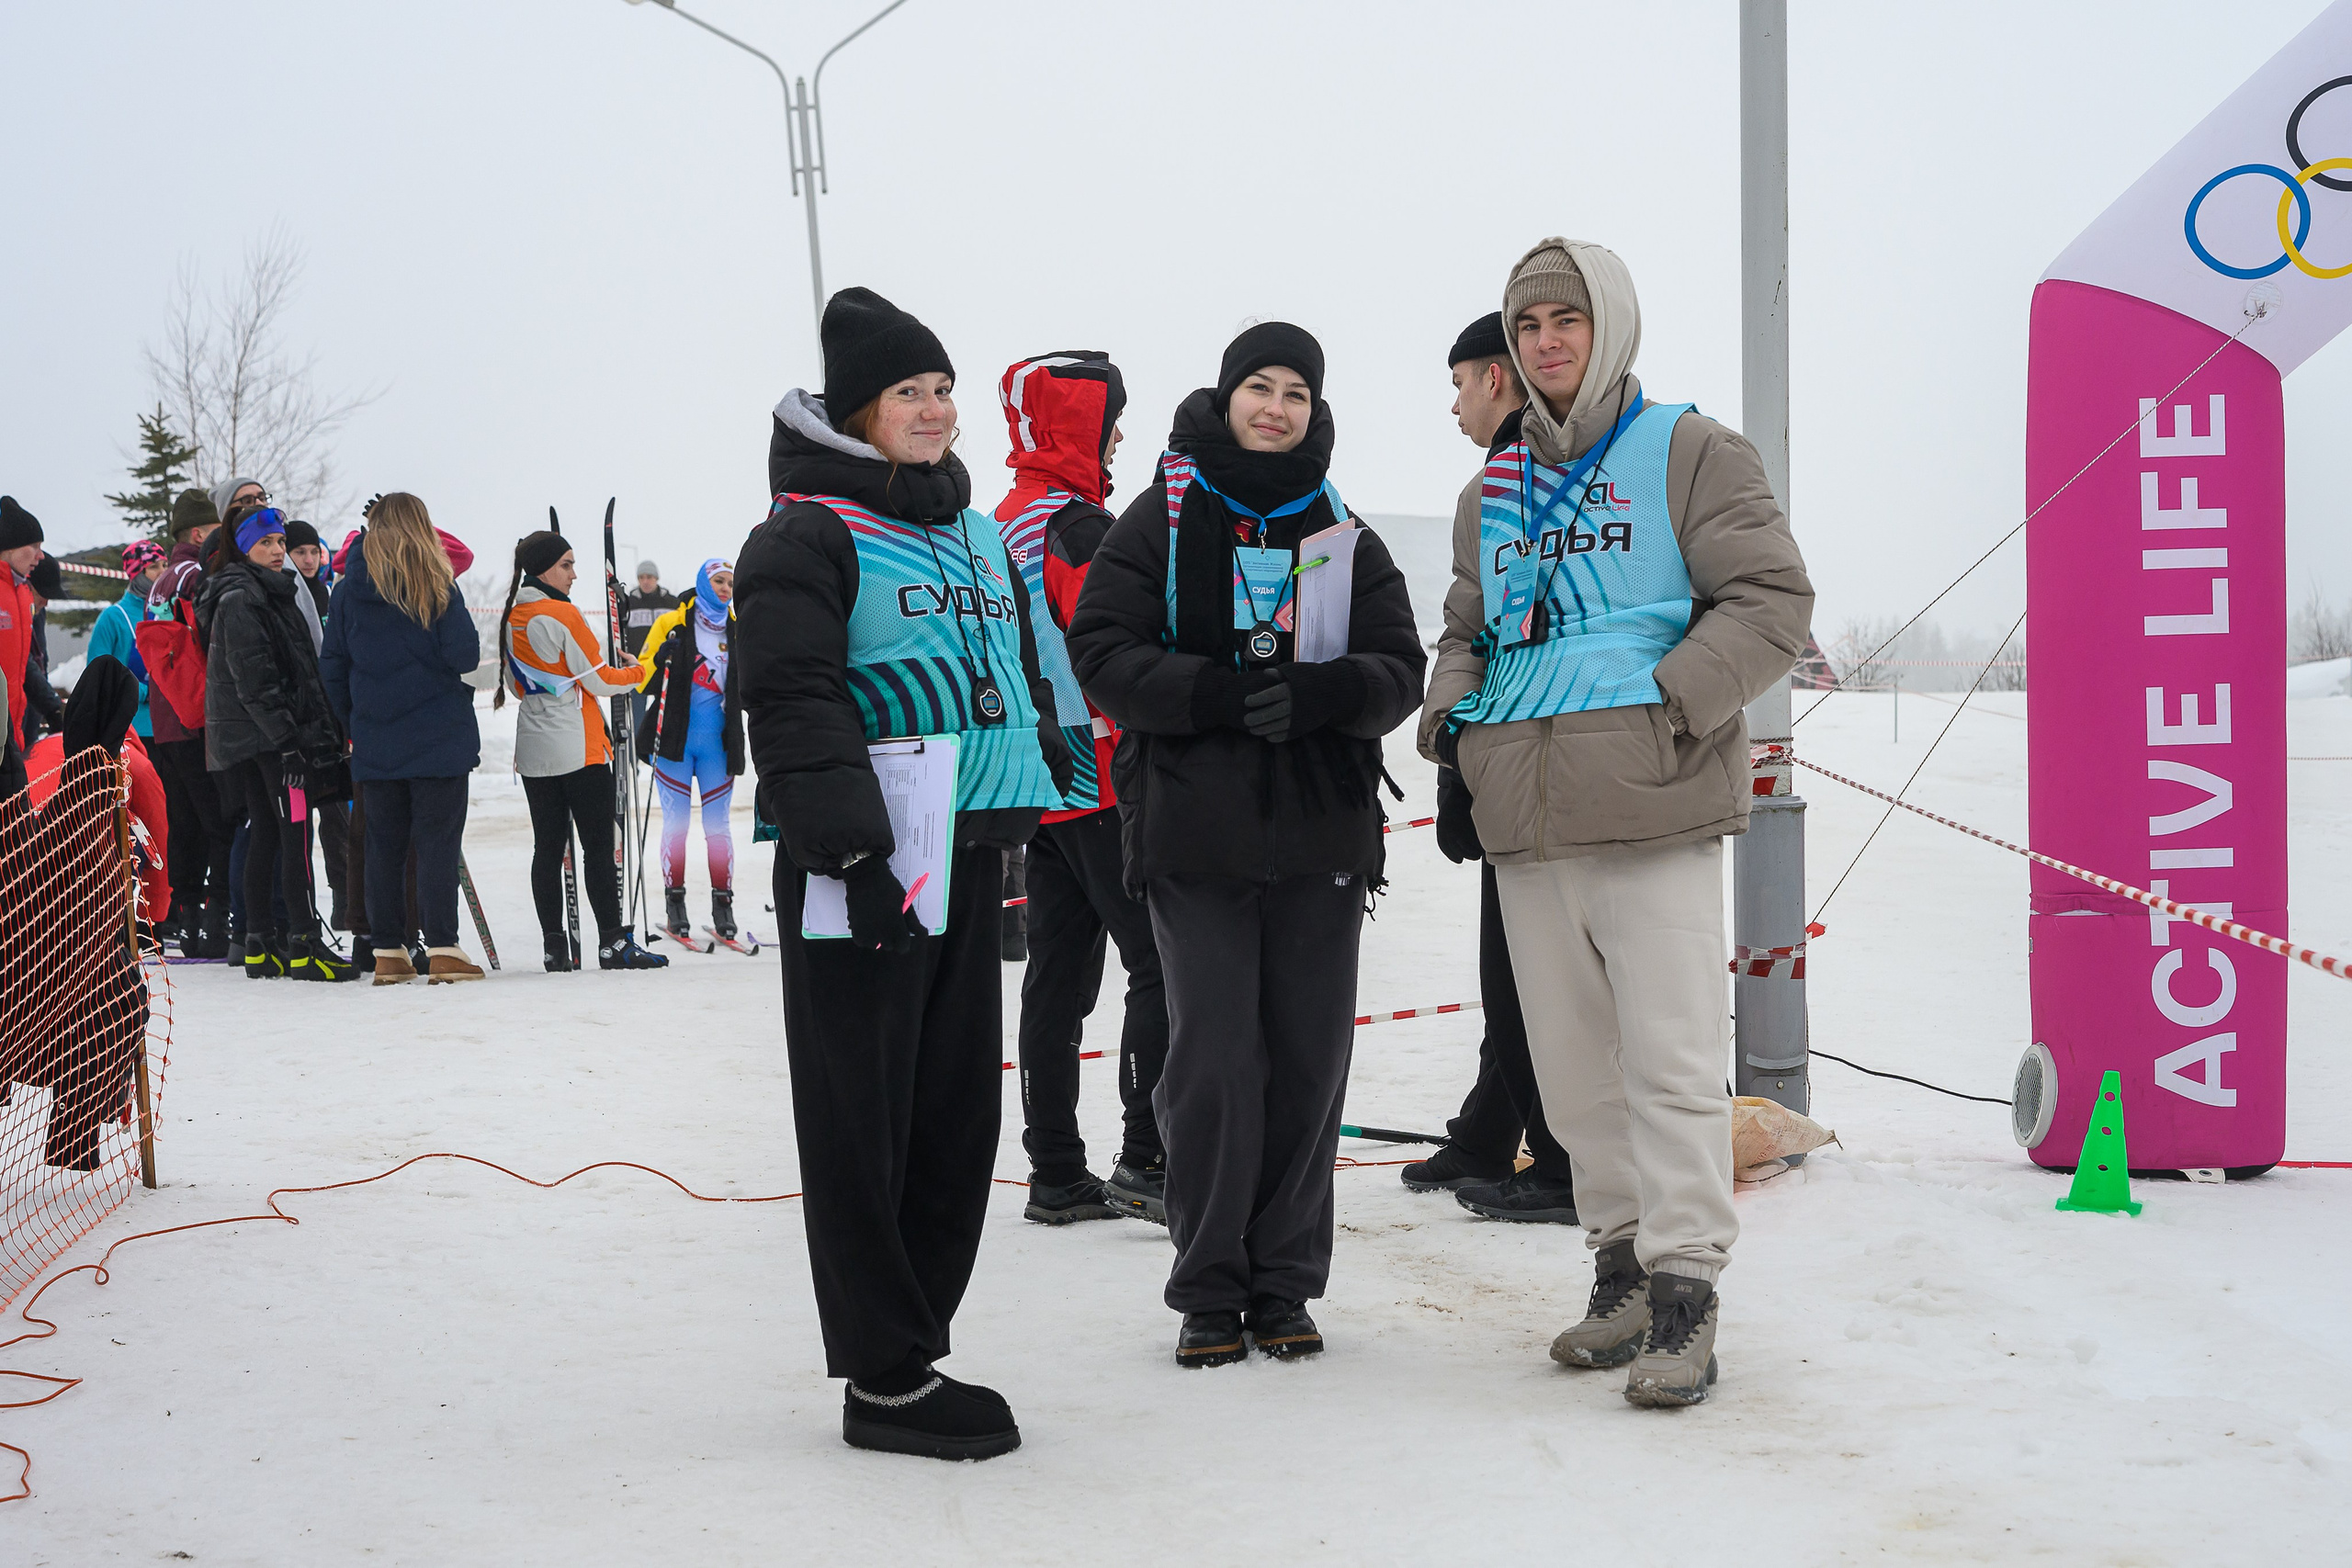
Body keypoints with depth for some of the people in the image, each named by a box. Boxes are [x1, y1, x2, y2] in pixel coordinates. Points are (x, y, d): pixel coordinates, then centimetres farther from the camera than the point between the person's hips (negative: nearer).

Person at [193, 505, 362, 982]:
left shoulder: (269, 593, 20)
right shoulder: (239, 599, -12)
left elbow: (295, 668, 23)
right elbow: (254, 680, -19)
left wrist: (319, 733, 20)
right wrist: (288, 739, -22)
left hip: (251, 740, 10)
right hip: (262, 735, -10)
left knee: (266, 833, 10)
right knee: (295, 834, -11)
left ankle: (260, 945, 12)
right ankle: (304, 944, -13)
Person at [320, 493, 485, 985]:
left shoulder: (347, 591, 5)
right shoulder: (436, 586, -7)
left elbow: (332, 668, 8)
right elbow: (465, 655, -13)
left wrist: (353, 725, 17)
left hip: (376, 741, 4)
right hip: (437, 737, -4)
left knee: (384, 843, 10)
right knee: (438, 840, -2)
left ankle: (387, 952, 10)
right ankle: (442, 950, -6)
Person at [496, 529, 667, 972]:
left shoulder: (512, 619, 9)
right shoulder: (563, 615, -13)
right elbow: (600, 680, -10)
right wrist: (634, 672, 8)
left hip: (533, 752, 7)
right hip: (579, 749, -7)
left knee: (547, 848, 7)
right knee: (599, 846, -3)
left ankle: (555, 947, 6)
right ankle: (613, 943, -3)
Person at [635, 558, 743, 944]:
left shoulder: (737, 629, 10)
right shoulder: (672, 623, -1)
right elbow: (642, 677, -2)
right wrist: (659, 660, -21)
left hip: (718, 742, 3)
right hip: (675, 740, -3)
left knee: (718, 823, 3)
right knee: (676, 822, 0)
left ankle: (723, 904, 9)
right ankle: (674, 905, 8)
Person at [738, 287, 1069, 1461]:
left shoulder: (974, 536, 19)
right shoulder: (807, 535, -7)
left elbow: (1024, 680, 26)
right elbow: (795, 705, -16)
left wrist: (1035, 794, 20)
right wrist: (851, 847, -23)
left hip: (968, 861, 8)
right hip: (862, 875, -8)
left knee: (960, 1112, 11)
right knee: (865, 1123, -2)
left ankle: (917, 1342, 22)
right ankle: (884, 1382, 3)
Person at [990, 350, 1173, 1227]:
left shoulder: (1003, 527, 16)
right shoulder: (1077, 524, -14)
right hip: (1106, 782, -9)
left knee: (1060, 974, 10)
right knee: (1163, 964, -6)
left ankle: (1055, 1173, 12)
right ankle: (1148, 1160, -10)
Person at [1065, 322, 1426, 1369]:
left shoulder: (1345, 536, 12)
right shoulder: (1161, 518, 4)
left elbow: (1398, 670, 5)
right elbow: (1102, 648, -5)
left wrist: (1314, 694, -17)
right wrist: (1219, 695, -19)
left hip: (1321, 835, 3)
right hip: (1193, 829, -3)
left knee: (1309, 1057, 4)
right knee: (1212, 1057, -4)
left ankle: (1285, 1283, 15)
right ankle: (1209, 1289, 8)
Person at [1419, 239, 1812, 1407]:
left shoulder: (1688, 455, 2)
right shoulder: (1494, 492, 20)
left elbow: (1771, 601, -4)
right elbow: (1467, 628, 29)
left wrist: (1671, 703, -14)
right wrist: (1449, 711, 9)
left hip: (1651, 815, -6)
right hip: (1526, 824, 6)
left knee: (1669, 1056, -8)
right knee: (1572, 1062, 9)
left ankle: (1683, 1290, -3)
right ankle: (1622, 1266, 20)